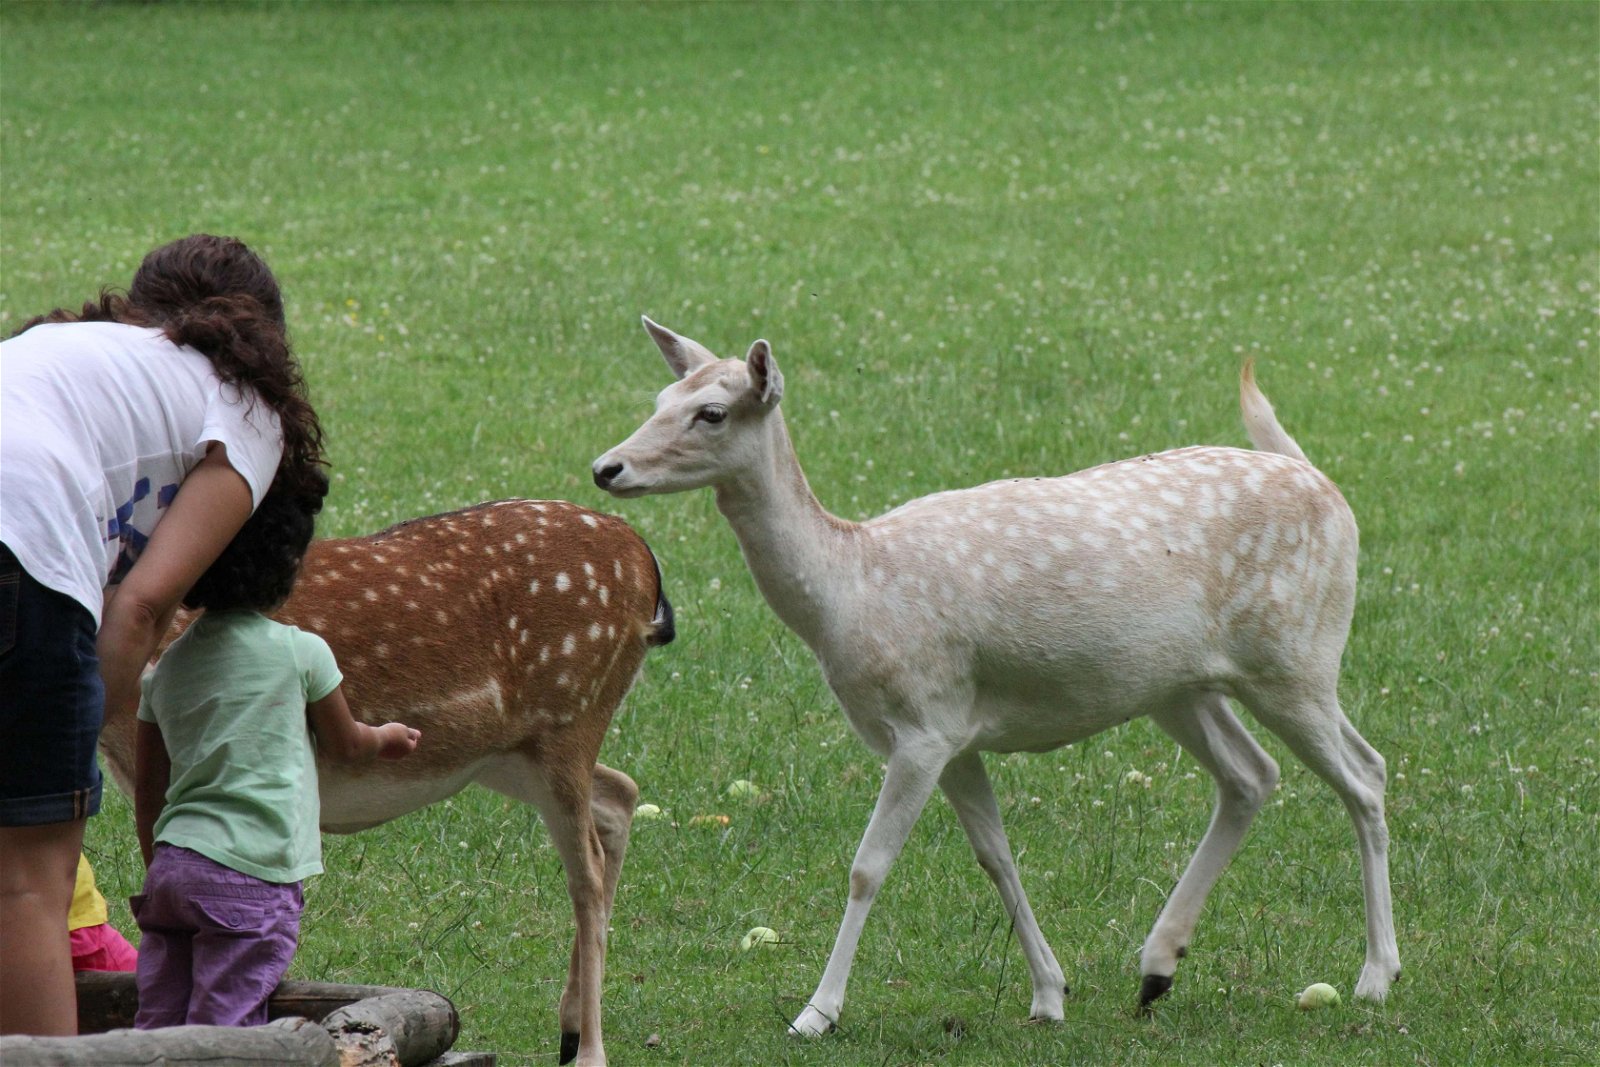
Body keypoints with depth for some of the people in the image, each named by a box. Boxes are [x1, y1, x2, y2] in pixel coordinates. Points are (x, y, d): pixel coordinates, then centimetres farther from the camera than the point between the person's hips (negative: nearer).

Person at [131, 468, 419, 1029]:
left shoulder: (169, 663, 11)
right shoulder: (302, 652, -3)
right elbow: (344, 744, 15)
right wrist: (388, 738, 37)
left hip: (171, 862, 5)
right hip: (251, 877, -5)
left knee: (158, 1029, 5)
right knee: (221, 1032, -8)